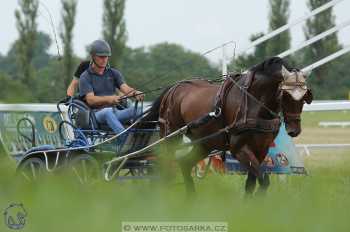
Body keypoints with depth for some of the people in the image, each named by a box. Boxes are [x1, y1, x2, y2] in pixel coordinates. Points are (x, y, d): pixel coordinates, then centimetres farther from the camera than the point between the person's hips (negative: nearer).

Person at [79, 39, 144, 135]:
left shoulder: (114, 73, 15)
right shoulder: (85, 77, 2)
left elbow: (125, 88, -3)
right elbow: (90, 100, -12)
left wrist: (135, 93, -28)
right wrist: (109, 99, -31)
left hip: (114, 112, 4)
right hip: (96, 114, -4)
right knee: (108, 111, -38)